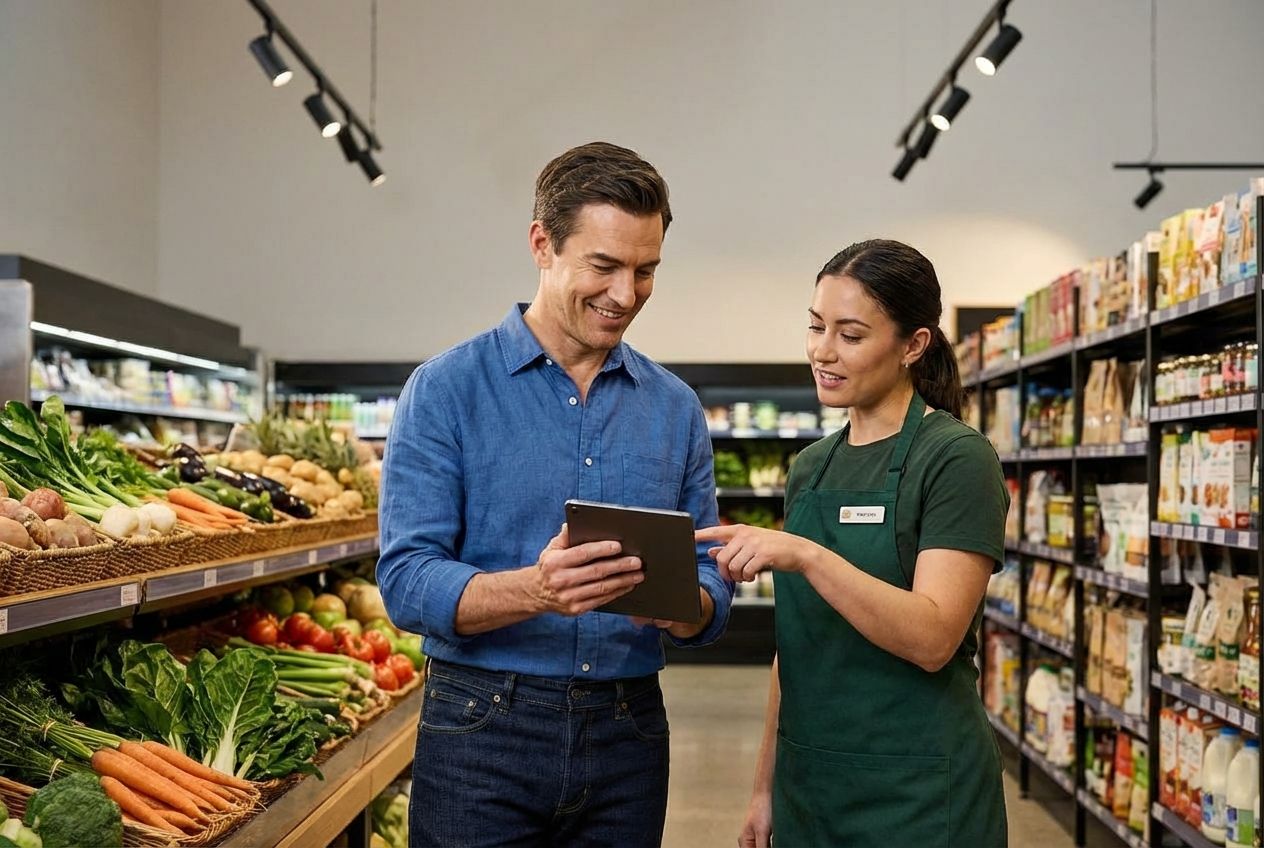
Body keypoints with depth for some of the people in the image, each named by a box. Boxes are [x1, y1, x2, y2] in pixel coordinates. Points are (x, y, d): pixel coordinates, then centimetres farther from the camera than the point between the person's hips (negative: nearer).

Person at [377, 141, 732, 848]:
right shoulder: (447, 390, -6)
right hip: (483, 734, -3)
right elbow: (407, 582, -13)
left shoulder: (677, 409, 5)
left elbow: (711, 588, 6)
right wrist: (536, 591, -30)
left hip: (629, 734, 4)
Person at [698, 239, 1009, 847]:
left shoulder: (957, 459, -11)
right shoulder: (810, 467, 9)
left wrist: (807, 556, -32)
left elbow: (933, 639, -22)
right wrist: (765, 787, 12)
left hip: (916, 796, -6)